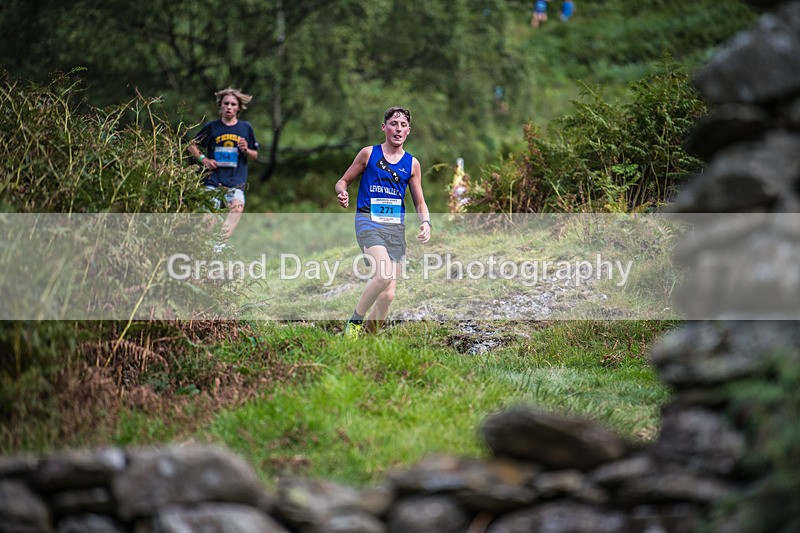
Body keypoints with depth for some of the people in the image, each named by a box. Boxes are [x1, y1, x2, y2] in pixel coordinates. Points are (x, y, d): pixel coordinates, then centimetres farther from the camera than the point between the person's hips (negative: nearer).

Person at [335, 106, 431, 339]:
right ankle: (354, 321, -9)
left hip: (396, 226, 4)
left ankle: (368, 334, 17)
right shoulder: (369, 153, 5)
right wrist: (342, 193, -12)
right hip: (369, 221, -4)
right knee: (384, 274, -28)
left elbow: (419, 203, 17)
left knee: (388, 295, -3)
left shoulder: (412, 163, 12)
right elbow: (342, 182, 12)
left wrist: (425, 222, -3)